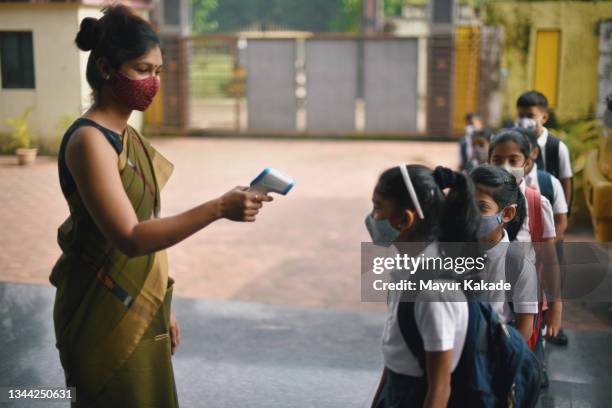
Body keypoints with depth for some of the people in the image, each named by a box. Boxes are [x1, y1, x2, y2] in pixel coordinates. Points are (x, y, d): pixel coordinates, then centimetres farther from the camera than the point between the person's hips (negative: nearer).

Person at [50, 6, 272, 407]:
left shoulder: (127, 135, 8)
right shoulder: (89, 140, -19)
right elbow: (129, 238, -26)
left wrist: (163, 307, 14)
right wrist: (218, 208, -33)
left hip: (139, 310, 8)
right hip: (107, 315, -8)